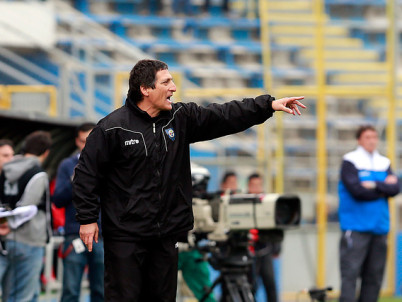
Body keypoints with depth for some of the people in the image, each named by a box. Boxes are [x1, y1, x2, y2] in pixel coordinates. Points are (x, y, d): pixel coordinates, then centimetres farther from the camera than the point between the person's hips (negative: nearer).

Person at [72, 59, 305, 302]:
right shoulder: (113, 127, -10)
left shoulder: (181, 118, 5)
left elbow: (225, 116, 4)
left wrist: (269, 105, -4)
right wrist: (88, 218, -8)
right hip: (125, 235, -6)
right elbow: (87, 172, -6)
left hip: (167, 235, 6)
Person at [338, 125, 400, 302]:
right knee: (350, 273, -11)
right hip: (356, 227, -6)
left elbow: (395, 189, 0)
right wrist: (384, 188, -3)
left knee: (374, 276, 6)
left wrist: (374, 185, -12)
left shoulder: (384, 163, 14)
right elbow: (357, 191, -14)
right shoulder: (350, 162, -2)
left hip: (379, 227, 6)